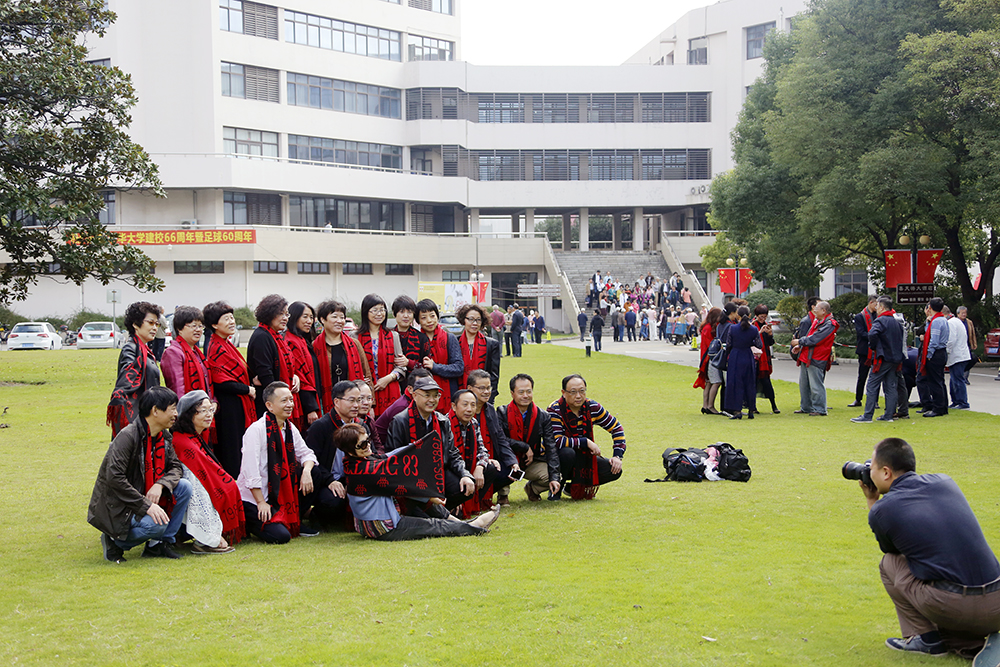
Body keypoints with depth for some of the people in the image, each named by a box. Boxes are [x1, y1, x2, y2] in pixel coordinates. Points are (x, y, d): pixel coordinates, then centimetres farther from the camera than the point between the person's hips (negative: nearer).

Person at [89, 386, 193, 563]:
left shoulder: (164, 437, 5)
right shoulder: (127, 436, -21)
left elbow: (175, 467, 7)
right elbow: (114, 477, -28)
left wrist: (160, 484, -17)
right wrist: (146, 505, -30)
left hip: (144, 498, 8)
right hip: (116, 507, -8)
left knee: (184, 487, -7)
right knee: (157, 524, -31)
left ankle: (159, 544, 0)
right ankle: (115, 541, -3)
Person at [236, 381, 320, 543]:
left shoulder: (290, 428, 5)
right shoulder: (256, 430, -18)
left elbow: (306, 453, 9)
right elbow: (251, 470, -21)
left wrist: (306, 471, -15)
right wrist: (261, 503, -21)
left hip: (281, 494, 7)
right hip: (252, 498, -7)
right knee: (281, 536, -24)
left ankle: (294, 520, 6)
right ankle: (251, 522, 7)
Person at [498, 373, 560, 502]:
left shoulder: (543, 417, -3)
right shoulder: (502, 413, -9)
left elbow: (551, 448, -11)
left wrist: (554, 478, -22)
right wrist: (525, 448, -20)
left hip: (532, 463, 3)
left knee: (558, 480, -22)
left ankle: (532, 488, 15)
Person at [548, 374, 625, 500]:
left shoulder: (592, 407, -6)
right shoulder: (555, 410, -19)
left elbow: (616, 428, 4)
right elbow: (557, 441, -30)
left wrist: (617, 456, -8)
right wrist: (586, 442, -27)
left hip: (582, 459, 5)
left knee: (614, 470, -14)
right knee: (567, 452, -38)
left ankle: (574, 487, 6)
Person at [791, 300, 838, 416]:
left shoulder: (829, 325, -14)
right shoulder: (816, 321, 16)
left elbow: (814, 339, -20)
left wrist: (799, 341, -11)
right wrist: (800, 346, 8)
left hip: (816, 360, -10)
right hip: (806, 357, 10)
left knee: (816, 385, -6)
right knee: (803, 384, 15)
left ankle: (820, 410, 2)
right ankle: (806, 407, 25)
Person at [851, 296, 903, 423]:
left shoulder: (880, 321, -13)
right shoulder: (896, 322, 14)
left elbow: (872, 334, -31)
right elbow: (902, 338, 22)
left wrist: (873, 347, -14)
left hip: (882, 359, -8)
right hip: (895, 359, 8)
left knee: (872, 385, -4)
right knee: (890, 386, 12)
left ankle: (867, 416, -6)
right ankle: (889, 415, 12)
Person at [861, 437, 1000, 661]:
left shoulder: (881, 510, 0)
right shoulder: (944, 481, 13)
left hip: (953, 607, -4)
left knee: (889, 563, 20)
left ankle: (925, 637, 12)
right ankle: (970, 643, 8)